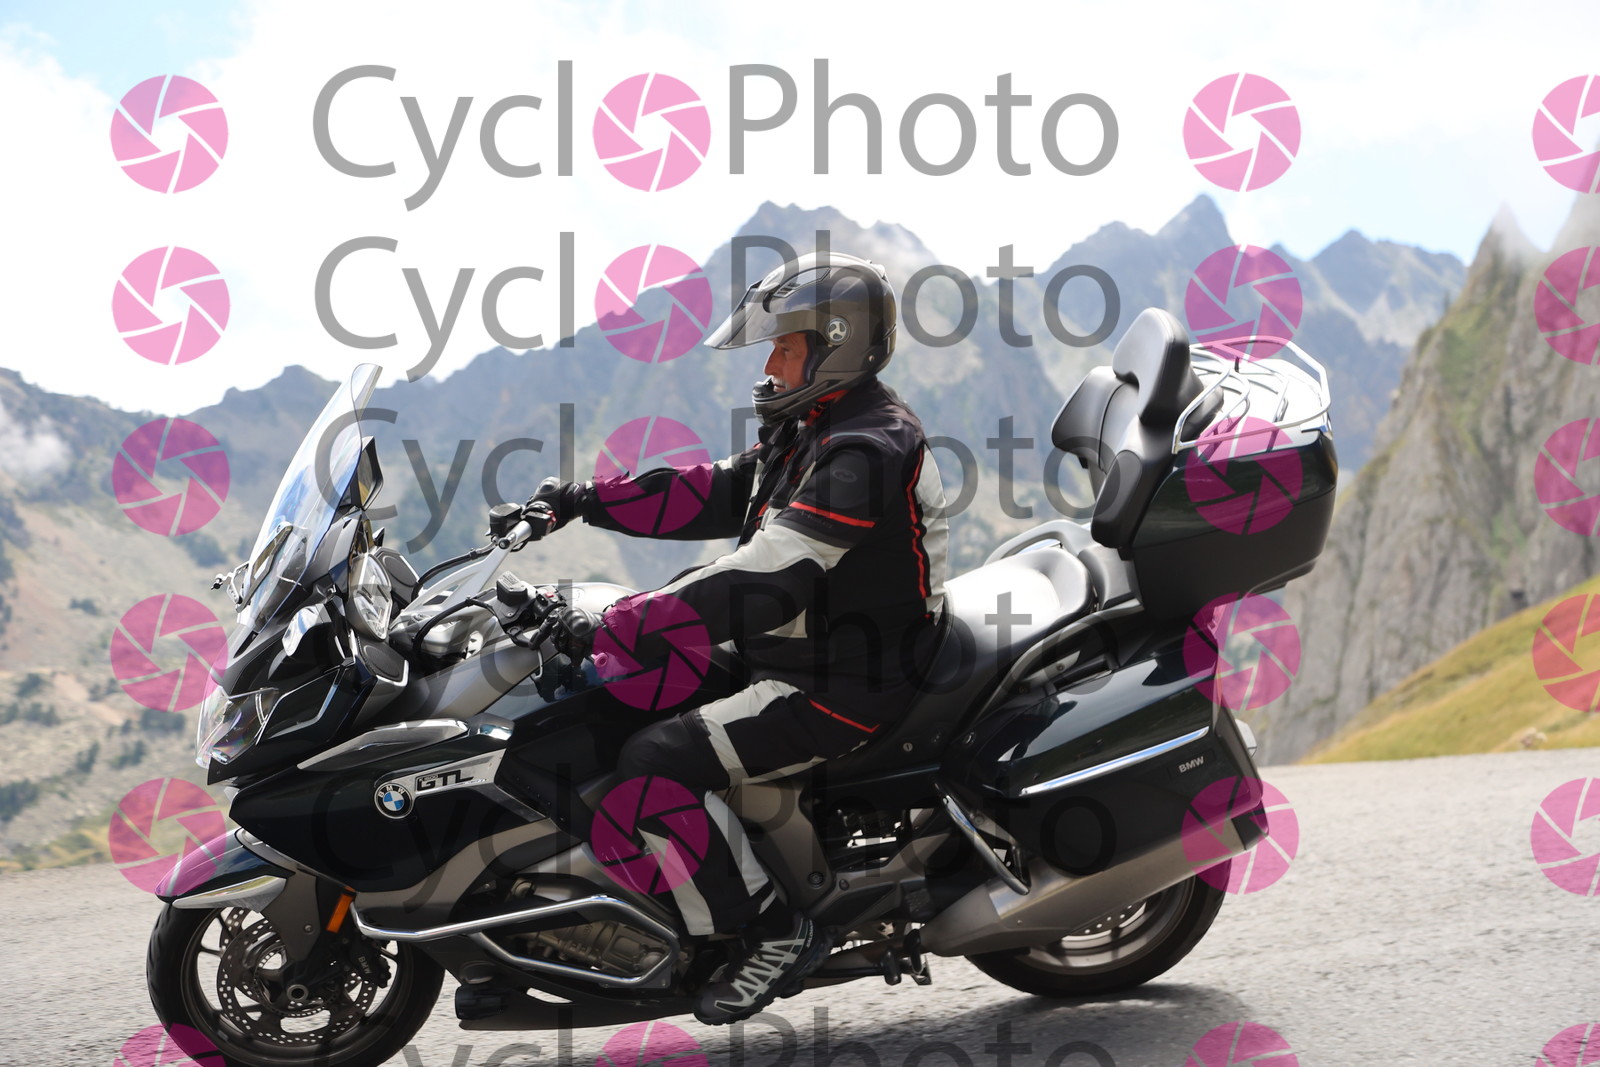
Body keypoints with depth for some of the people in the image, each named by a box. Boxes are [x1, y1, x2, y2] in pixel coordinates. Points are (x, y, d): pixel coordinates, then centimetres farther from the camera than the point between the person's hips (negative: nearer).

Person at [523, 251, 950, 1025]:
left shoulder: (864, 453, -23)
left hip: (838, 692, -11)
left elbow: (766, 580, -31)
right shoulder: (815, 431, 11)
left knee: (653, 763, -22)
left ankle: (774, 931, -11)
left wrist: (610, 626, -33)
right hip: (798, 660, 11)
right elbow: (712, 493, 14)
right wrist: (583, 501, 5)